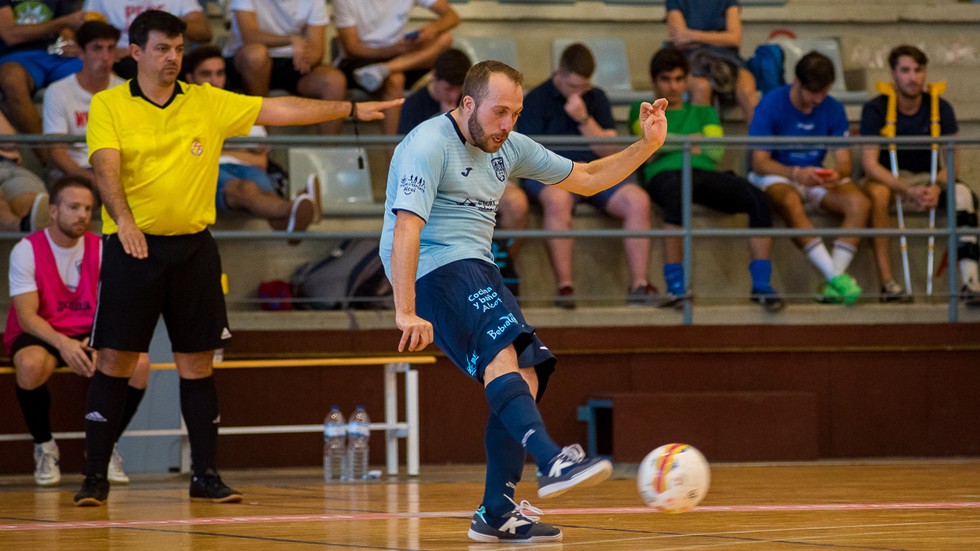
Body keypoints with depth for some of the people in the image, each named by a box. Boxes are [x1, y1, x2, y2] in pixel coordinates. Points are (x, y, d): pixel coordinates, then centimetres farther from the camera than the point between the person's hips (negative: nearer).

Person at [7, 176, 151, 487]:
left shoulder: (100, 249, 0)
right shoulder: (27, 250, -9)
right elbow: (26, 316, -16)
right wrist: (62, 344, -34)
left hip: (88, 336, 3)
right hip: (39, 335, -3)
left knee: (139, 363, -25)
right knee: (31, 365, -39)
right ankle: (44, 447, -13)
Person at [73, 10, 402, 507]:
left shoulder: (207, 103, 8)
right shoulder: (108, 106, -1)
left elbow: (277, 110, 6)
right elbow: (106, 168, -13)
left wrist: (350, 109, 2)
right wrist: (123, 220, -30)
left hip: (193, 247, 3)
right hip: (132, 246, -3)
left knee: (197, 363, 5)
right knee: (114, 361, -4)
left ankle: (206, 475, 12)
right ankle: (95, 477, 3)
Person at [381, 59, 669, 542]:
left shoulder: (508, 147, 14)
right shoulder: (428, 145, -12)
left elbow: (586, 179, 22)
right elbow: (406, 227, -23)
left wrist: (647, 145, 8)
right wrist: (406, 312, -34)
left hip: (478, 269, 9)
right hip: (435, 269, -9)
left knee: (524, 379, -2)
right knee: (501, 356, -29)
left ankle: (496, 513, 3)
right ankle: (552, 461, -49)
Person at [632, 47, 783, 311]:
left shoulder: (704, 113, 33)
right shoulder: (642, 111, 26)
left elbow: (716, 151, 14)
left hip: (705, 172, 4)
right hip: (665, 174, -4)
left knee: (758, 199, -27)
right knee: (676, 198, -44)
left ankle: (761, 285, -27)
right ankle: (675, 286, -42)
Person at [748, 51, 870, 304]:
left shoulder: (833, 109, 0)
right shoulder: (771, 105, -13)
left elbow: (844, 161, -1)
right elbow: (759, 163, -16)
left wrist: (838, 174, -28)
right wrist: (796, 174, -34)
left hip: (815, 178, 4)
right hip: (777, 176, -4)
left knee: (860, 203, -24)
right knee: (791, 203, -40)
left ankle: (833, 285, -32)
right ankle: (835, 276, -43)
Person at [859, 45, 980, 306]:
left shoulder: (940, 108, -2)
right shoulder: (875, 110, -9)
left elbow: (952, 163, -6)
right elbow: (870, 163, -18)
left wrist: (936, 187, -29)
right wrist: (908, 191, -33)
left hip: (928, 179, 2)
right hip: (889, 179, -2)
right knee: (877, 193, -37)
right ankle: (887, 282, -38)